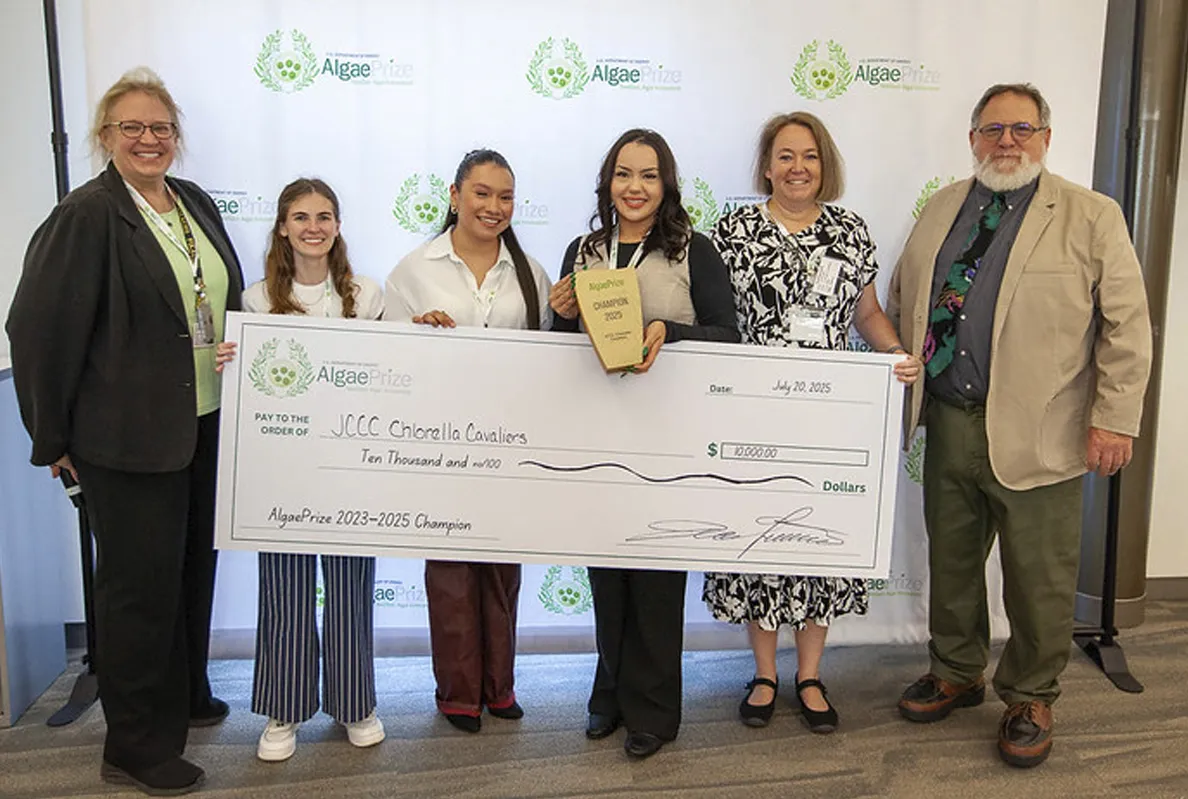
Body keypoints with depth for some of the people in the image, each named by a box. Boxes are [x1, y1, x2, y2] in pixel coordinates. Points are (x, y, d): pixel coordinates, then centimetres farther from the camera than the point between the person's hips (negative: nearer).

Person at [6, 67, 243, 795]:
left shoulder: (197, 204, 9)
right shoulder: (86, 217, -13)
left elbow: (229, 303, 18)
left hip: (205, 424, 7)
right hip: (130, 436, -7)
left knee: (193, 566, 19)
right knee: (140, 583, 4)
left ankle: (185, 697, 40)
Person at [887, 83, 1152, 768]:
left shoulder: (1092, 217, -3)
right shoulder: (940, 210, 11)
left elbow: (1127, 325, -6)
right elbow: (900, 303, 16)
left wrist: (1114, 419, -11)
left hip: (1037, 435, -4)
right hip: (948, 423, 4)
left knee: (1039, 579, 6)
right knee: (950, 561, 17)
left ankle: (1031, 699, 28)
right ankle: (956, 674, 37)